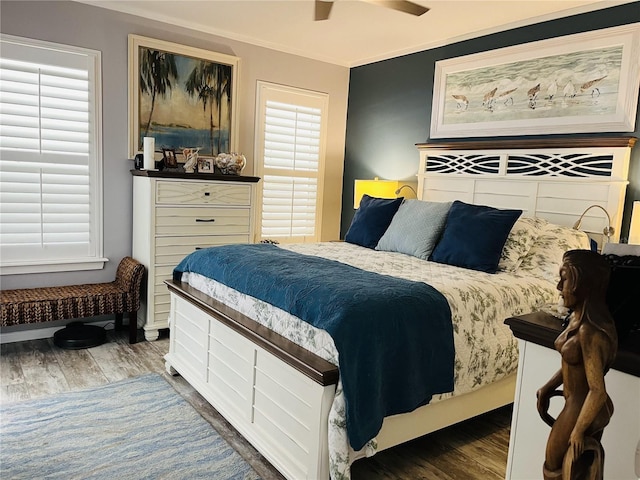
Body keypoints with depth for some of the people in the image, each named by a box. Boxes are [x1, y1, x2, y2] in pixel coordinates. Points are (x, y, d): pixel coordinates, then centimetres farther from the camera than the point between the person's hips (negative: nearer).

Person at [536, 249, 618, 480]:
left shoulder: (590, 331, -32)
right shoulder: (579, 317, -3)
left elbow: (597, 391, -29)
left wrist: (577, 431, -19)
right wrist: (546, 389, 11)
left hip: (581, 410, -8)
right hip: (589, 407, 8)